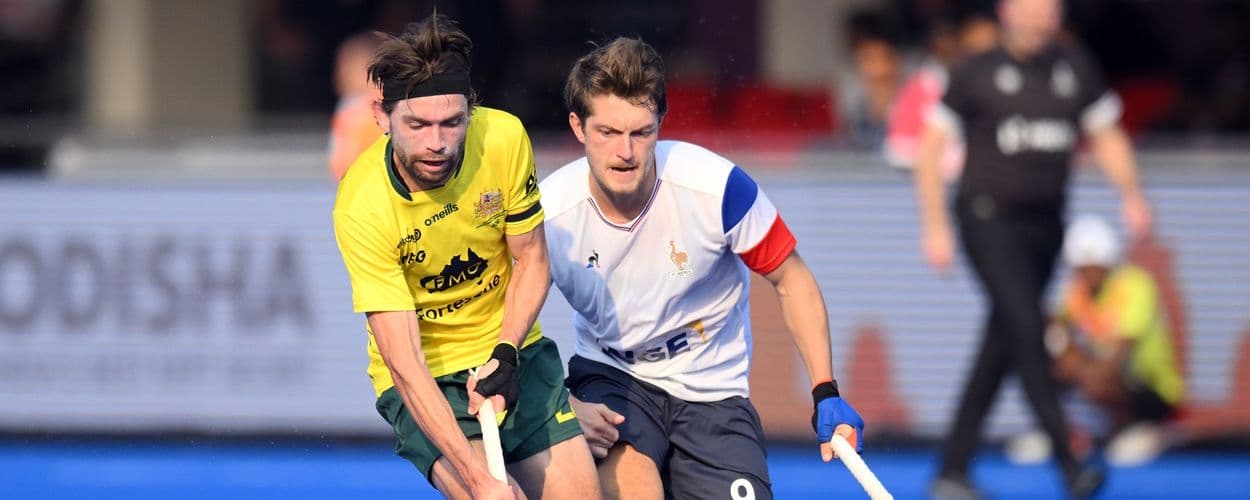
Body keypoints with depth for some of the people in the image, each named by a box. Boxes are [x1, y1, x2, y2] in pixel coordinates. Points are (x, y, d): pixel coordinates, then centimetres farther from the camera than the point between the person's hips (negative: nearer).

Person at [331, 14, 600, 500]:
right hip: (423, 383, -4)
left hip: (512, 353, 4)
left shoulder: (504, 138, -17)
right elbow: (404, 362, -30)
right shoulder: (361, 209, -27)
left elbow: (531, 260, -1)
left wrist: (506, 354, -18)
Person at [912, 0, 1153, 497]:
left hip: (1044, 226, 5)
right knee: (1027, 330, -18)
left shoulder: (1075, 68, 9)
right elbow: (930, 149, 2)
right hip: (989, 219, -5)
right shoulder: (976, 74, -1)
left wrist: (1132, 196, -1)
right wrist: (935, 227, -4)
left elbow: (1107, 138, 15)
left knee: (999, 350, 7)